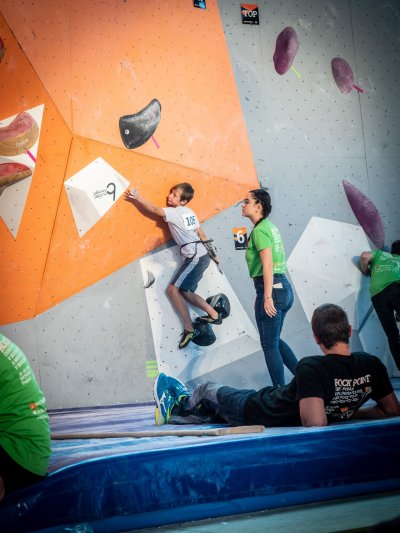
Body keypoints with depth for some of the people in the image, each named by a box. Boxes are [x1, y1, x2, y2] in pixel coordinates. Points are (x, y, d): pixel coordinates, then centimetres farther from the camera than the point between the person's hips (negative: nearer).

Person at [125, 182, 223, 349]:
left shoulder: (174, 213, -10)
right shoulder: (189, 212, 14)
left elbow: (154, 210, -19)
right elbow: (201, 233, 17)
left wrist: (138, 198, -16)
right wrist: (212, 253, 21)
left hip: (195, 257, -9)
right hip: (202, 255, 9)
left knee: (173, 289, -8)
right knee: (185, 292, 13)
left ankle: (189, 328, -7)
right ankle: (214, 315, 18)